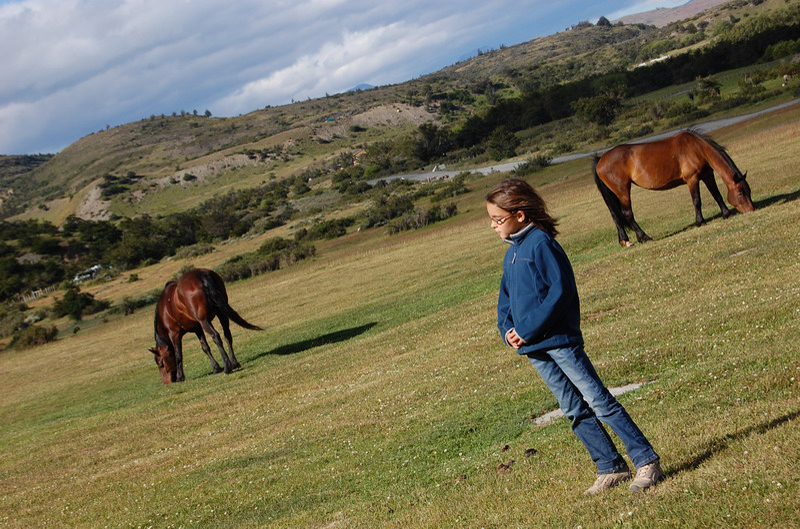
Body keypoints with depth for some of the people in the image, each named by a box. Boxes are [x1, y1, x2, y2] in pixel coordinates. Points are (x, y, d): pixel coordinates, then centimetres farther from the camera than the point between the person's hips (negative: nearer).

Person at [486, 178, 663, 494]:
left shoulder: (540, 243, -12)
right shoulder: (511, 254, 15)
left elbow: (561, 291, -18)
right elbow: (506, 299, 24)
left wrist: (528, 330, -17)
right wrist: (507, 330, 5)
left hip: (559, 339, -8)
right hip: (534, 349, 8)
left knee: (600, 402, -7)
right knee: (574, 411, 10)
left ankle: (647, 463, -3)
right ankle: (611, 469, 17)